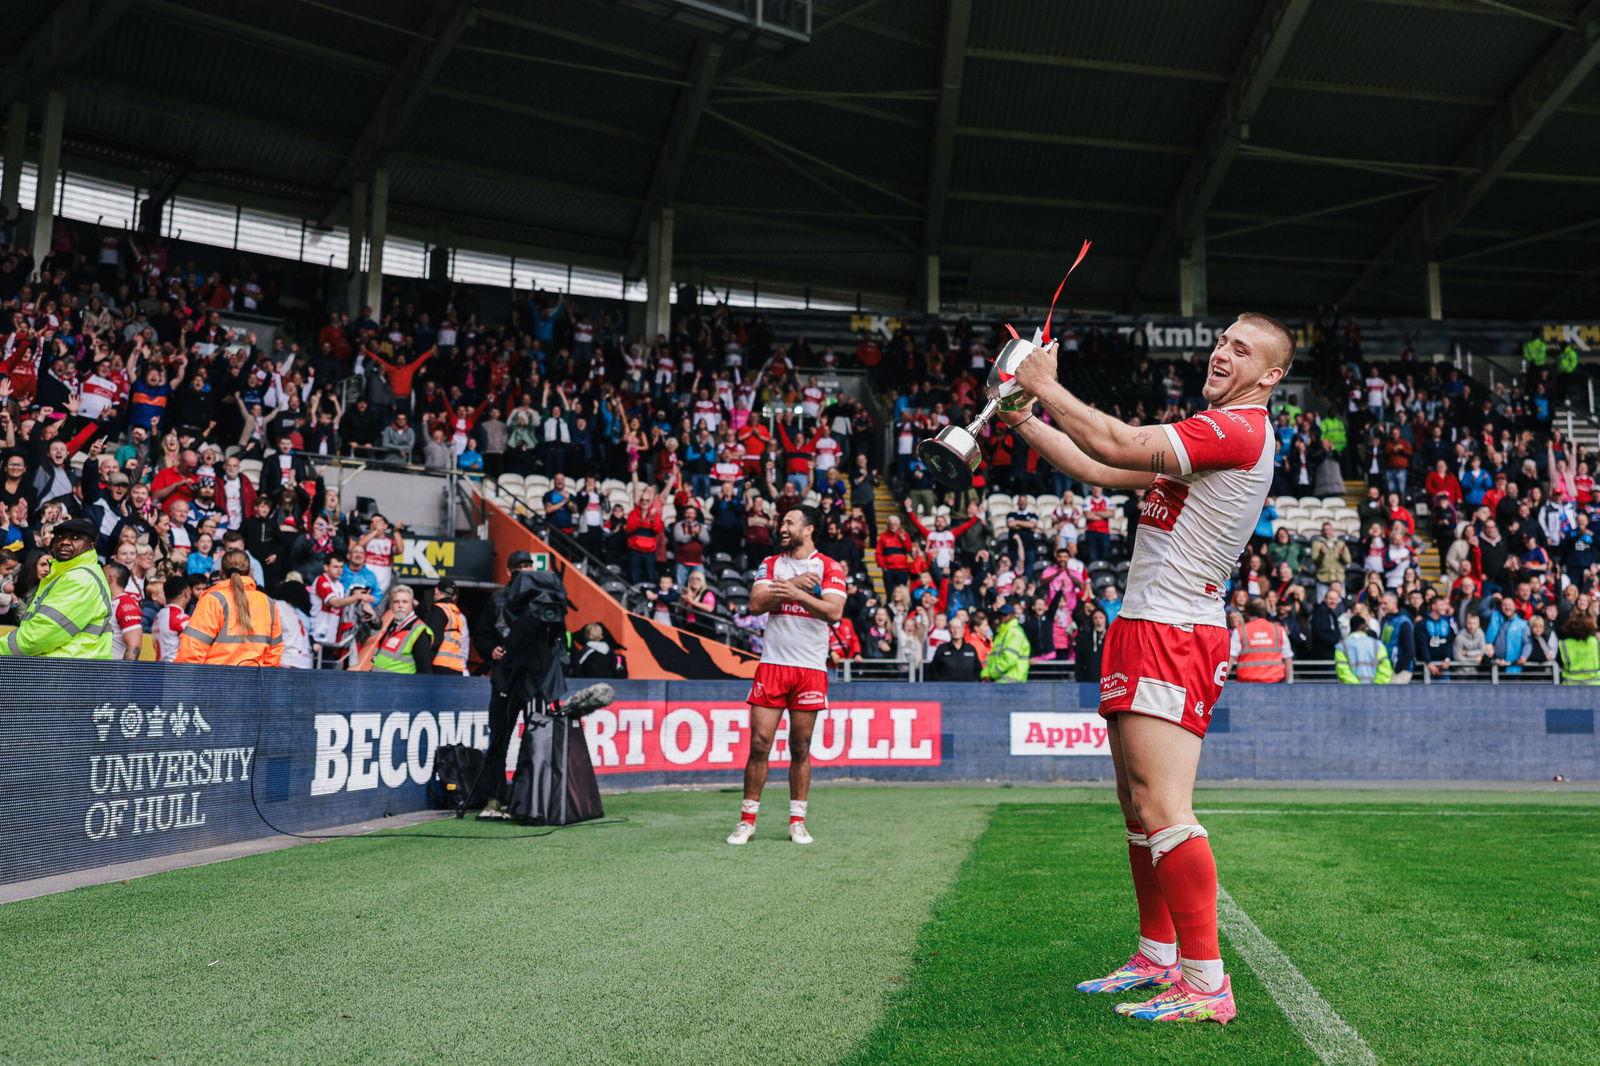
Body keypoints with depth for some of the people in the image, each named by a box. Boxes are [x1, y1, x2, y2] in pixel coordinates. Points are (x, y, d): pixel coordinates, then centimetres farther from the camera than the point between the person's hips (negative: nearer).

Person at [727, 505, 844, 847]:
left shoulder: (829, 568, 2)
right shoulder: (771, 564, 11)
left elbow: (834, 612, -12)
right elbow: (755, 604, -3)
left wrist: (795, 593, -19)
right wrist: (795, 583, -10)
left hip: (811, 668, -2)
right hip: (772, 664, 2)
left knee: (800, 747, 5)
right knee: (759, 743, -2)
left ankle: (797, 821, 15)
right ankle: (747, 819, 8)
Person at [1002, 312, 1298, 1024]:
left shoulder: (1242, 429, -11)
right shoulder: (1202, 435, 21)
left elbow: (1118, 443, -18)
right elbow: (1103, 471, 24)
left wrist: (1047, 386, -6)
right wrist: (1025, 422, 21)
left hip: (1175, 637, -10)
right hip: (1144, 629, 10)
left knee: (1163, 811, -15)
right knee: (1139, 807, 14)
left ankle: (1206, 986, -11)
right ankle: (1158, 959, 24)